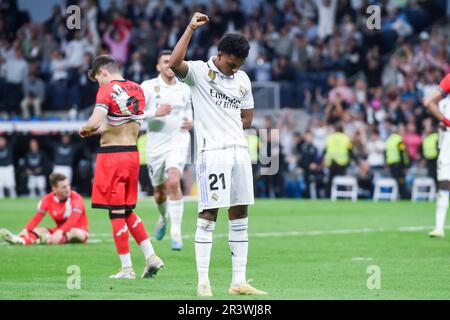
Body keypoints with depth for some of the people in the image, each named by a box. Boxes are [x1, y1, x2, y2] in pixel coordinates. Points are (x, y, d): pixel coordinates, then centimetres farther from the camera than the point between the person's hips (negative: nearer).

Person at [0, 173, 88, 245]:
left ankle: (50, 240, -62)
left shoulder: (76, 198, -18)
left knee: (74, 233, -38)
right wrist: (25, 230, -31)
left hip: (80, 231, -4)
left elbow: (73, 220, -32)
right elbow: (36, 218, -11)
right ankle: (21, 239, -50)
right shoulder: (47, 199, -5)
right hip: (59, 231, 4)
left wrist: (60, 232, -49)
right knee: (38, 230, -19)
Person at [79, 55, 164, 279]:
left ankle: (127, 268, 2)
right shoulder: (137, 89, 10)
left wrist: (84, 130, -2)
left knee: (117, 214, 0)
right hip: (132, 153, 7)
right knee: (128, 212, 18)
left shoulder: (107, 90, -12)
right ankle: (151, 257, 9)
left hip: (112, 154, -7)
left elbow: (94, 123, -24)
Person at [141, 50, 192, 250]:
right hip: (156, 145, 0)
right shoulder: (148, 87, -3)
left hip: (178, 142, 0)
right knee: (159, 192, 11)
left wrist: (190, 123, 4)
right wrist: (156, 113, -22)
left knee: (173, 183, -23)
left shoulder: (184, 89, 9)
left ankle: (176, 232, -20)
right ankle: (163, 218, 45)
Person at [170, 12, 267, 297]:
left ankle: (239, 282, 11)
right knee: (208, 214, -8)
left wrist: (219, 123, 2)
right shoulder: (199, 71, -3)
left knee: (240, 215, 6)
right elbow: (174, 63, -25)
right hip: (212, 152, -6)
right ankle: (203, 282, -6)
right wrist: (191, 28, -23)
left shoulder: (242, 79, 14)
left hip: (239, 150, 6)